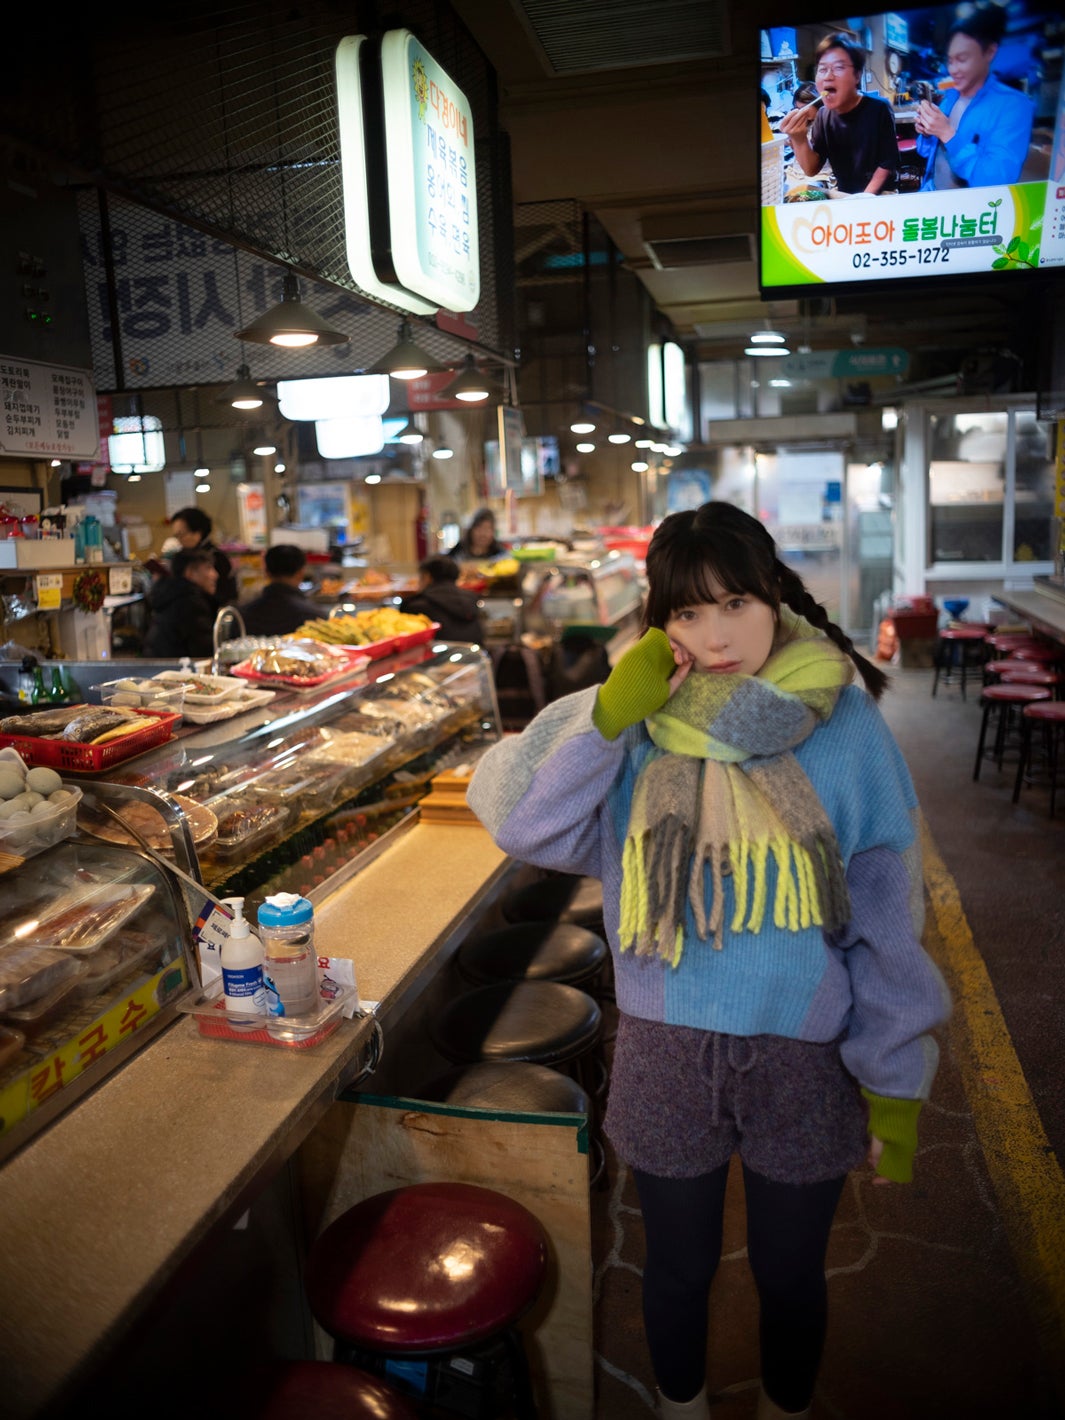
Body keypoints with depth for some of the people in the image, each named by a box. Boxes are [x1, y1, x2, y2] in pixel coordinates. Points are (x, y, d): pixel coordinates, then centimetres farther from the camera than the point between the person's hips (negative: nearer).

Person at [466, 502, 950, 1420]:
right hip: (667, 1056, 1)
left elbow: (887, 914, -6)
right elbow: (519, 822, -17)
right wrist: (607, 716, -25)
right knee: (679, 1268, 23)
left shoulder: (843, 724, -12)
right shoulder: (635, 725, -8)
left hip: (806, 1059, 0)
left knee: (790, 1278, 22)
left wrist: (895, 1084, -3)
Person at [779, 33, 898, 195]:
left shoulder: (878, 110, -11)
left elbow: (888, 163, -8)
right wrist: (798, 140, -18)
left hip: (879, 197, -5)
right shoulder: (823, 115, 2)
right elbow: (812, 170, -2)